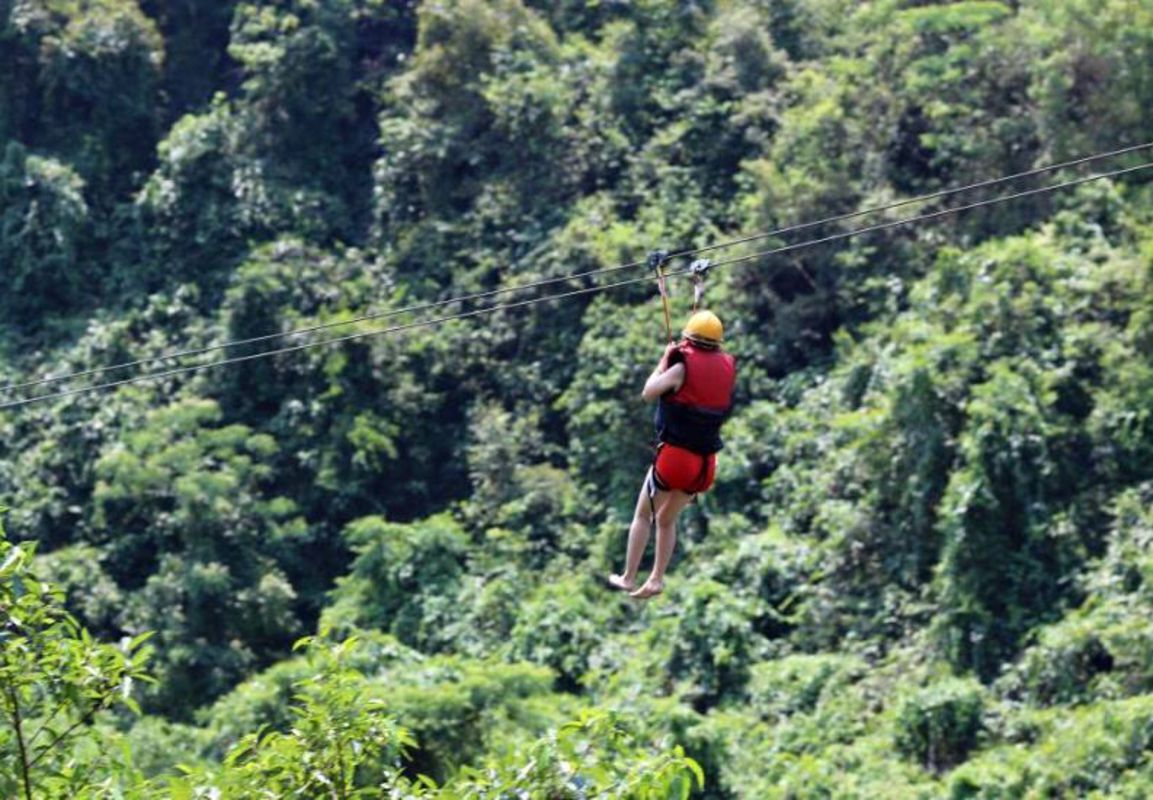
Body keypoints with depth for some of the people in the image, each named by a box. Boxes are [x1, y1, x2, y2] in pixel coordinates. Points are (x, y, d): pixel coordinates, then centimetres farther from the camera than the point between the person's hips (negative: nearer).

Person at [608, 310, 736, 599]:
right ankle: (656, 578, 15)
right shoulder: (727, 368, 3)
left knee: (643, 514, 10)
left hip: (675, 455, -5)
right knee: (667, 519, 21)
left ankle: (628, 578, 8)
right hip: (706, 462, 5)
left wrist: (665, 359, 5)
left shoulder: (683, 366, -12)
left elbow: (648, 393, -5)